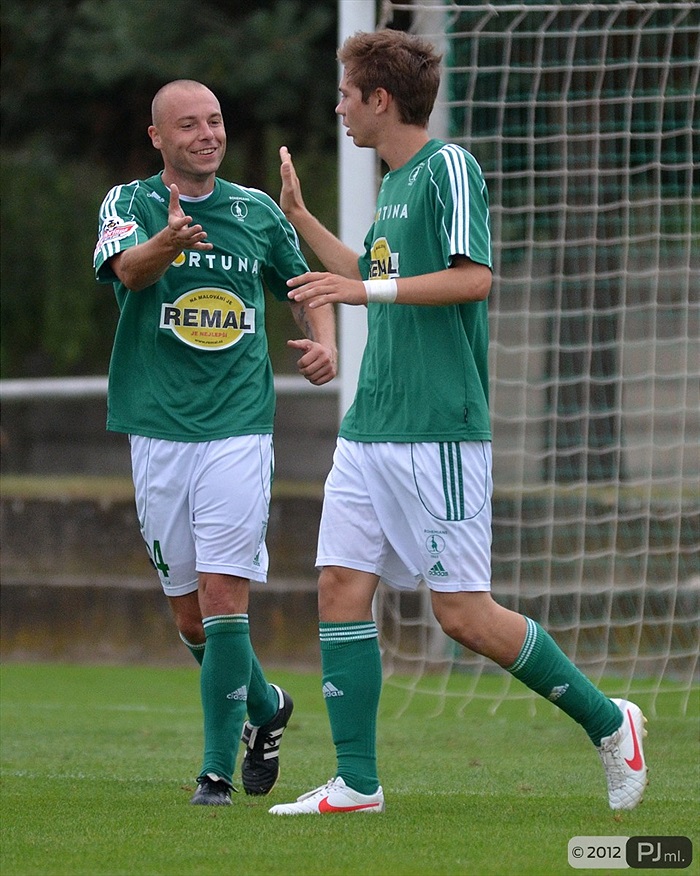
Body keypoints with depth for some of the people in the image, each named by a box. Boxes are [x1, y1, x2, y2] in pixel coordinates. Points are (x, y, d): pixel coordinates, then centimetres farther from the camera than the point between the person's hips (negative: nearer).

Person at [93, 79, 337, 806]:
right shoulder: (129, 202, 0)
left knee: (223, 600, -13)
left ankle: (217, 769, -10)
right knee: (190, 617, 8)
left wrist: (324, 342, 2)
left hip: (239, 429, -1)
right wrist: (169, 241, -45)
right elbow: (128, 267, -22)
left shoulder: (258, 210, 8)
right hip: (157, 434, 1)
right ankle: (264, 707, 34)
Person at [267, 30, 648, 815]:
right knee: (341, 586, -1)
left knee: (463, 612, -7)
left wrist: (366, 288, -23)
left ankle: (607, 721, 9)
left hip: (438, 432, -9)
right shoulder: (394, 183, 17)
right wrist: (299, 216, 32)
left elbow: (473, 277, -20)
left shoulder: (448, 167, -9)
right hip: (371, 428, 9)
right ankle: (356, 782, 2)